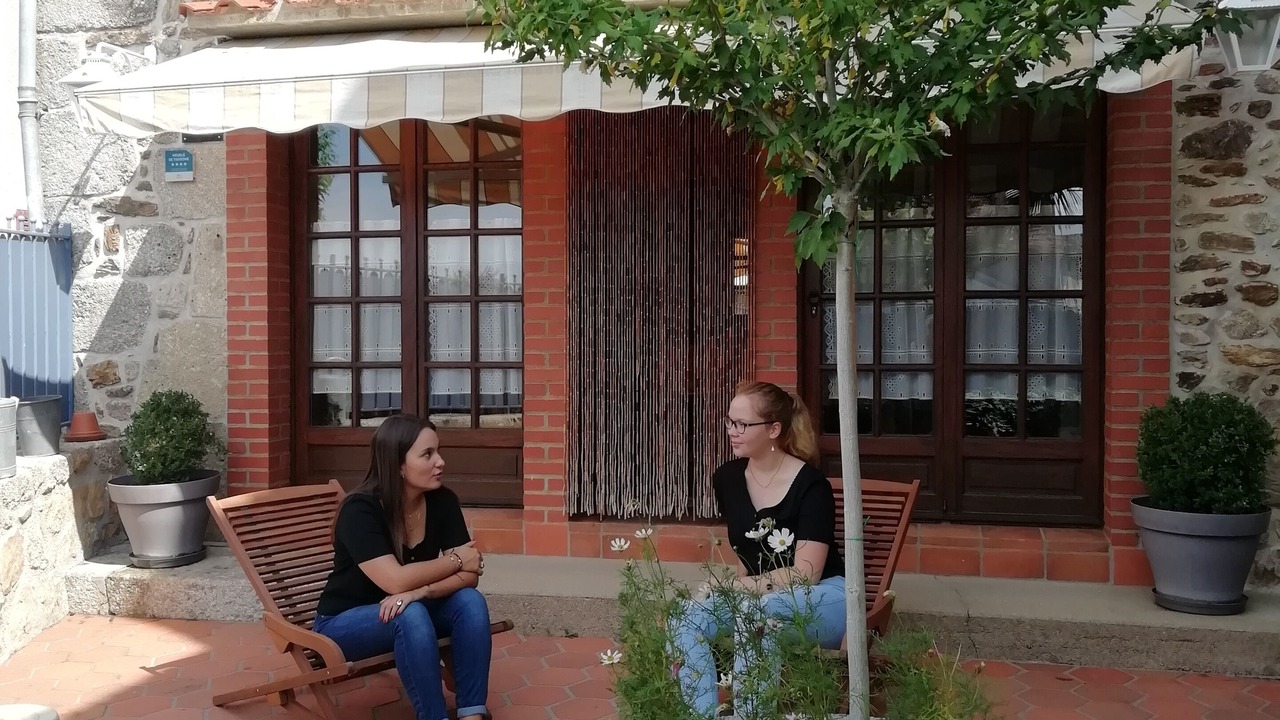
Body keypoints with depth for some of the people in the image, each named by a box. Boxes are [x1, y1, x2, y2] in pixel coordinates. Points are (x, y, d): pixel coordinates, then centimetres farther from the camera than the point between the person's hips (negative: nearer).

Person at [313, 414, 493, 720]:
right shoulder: (360, 509, -25)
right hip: (345, 621, -5)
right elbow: (396, 581, -34)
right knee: (410, 615, -35)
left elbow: (469, 576, -16)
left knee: (470, 601, -23)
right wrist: (455, 560, -22)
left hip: (411, 611, 5)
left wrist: (420, 592, -33)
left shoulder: (443, 501, -10)